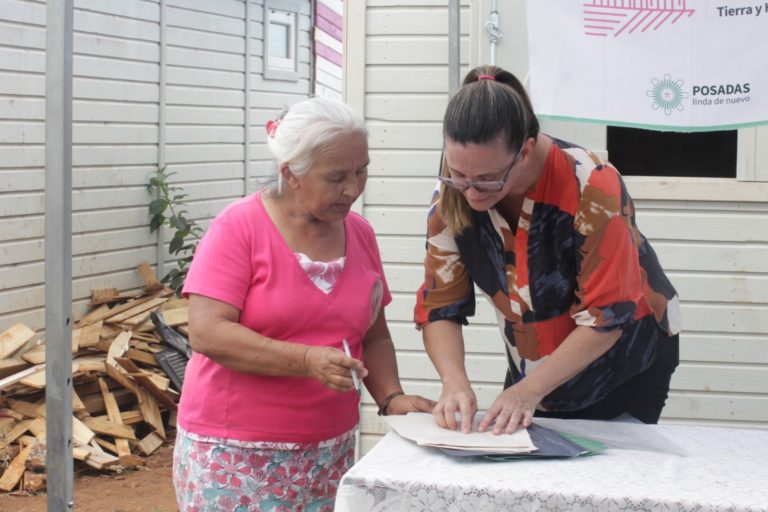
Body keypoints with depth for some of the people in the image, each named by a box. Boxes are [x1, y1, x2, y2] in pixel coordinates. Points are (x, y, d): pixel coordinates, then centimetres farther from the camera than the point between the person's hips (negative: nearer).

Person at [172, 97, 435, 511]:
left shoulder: (360, 234, 6)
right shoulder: (239, 227, -10)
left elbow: (374, 337, 14)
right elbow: (207, 333, -18)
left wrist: (391, 398, -4)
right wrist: (308, 361, -27)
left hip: (329, 453, 5)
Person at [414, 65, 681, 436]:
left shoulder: (591, 188, -31)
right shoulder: (451, 198, -17)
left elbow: (606, 316, -27)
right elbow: (439, 307, -13)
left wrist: (529, 390, -32)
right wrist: (455, 383, -30)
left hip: (624, 365, -4)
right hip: (532, 370, 4)